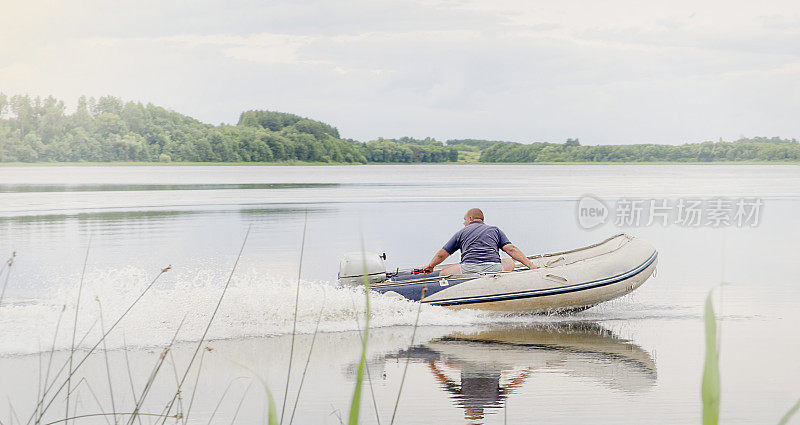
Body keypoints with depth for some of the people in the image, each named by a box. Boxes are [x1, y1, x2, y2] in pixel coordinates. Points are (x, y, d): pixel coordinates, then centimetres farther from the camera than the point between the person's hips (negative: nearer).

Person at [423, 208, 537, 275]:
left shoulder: (461, 232, 20)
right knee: (510, 262, 32)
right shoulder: (495, 230, 22)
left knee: (442, 273, 20)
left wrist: (430, 266, 42)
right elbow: (511, 249, 9)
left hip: (469, 269, -2)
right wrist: (531, 265, 9)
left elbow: (441, 254, 23)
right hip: (494, 269, 2)